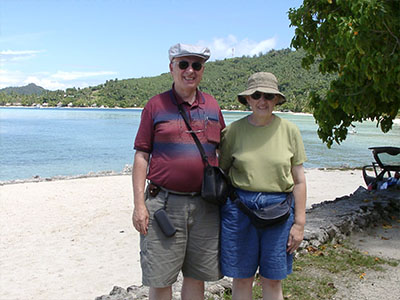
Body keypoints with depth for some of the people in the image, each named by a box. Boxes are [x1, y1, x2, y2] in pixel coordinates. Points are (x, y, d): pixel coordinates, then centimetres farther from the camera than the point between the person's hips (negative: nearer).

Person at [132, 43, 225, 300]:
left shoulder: (213, 106, 10)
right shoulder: (156, 106, 1)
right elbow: (141, 156, 0)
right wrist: (139, 204, -7)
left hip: (205, 205, 3)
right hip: (164, 203, -2)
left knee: (197, 275, 12)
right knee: (160, 278, 4)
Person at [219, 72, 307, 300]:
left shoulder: (289, 130, 1)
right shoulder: (234, 130, 1)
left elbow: (299, 181, 3)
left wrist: (300, 223, 1)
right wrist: (218, 213, 4)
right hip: (239, 206, 0)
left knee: (273, 280, 9)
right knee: (242, 278, 9)